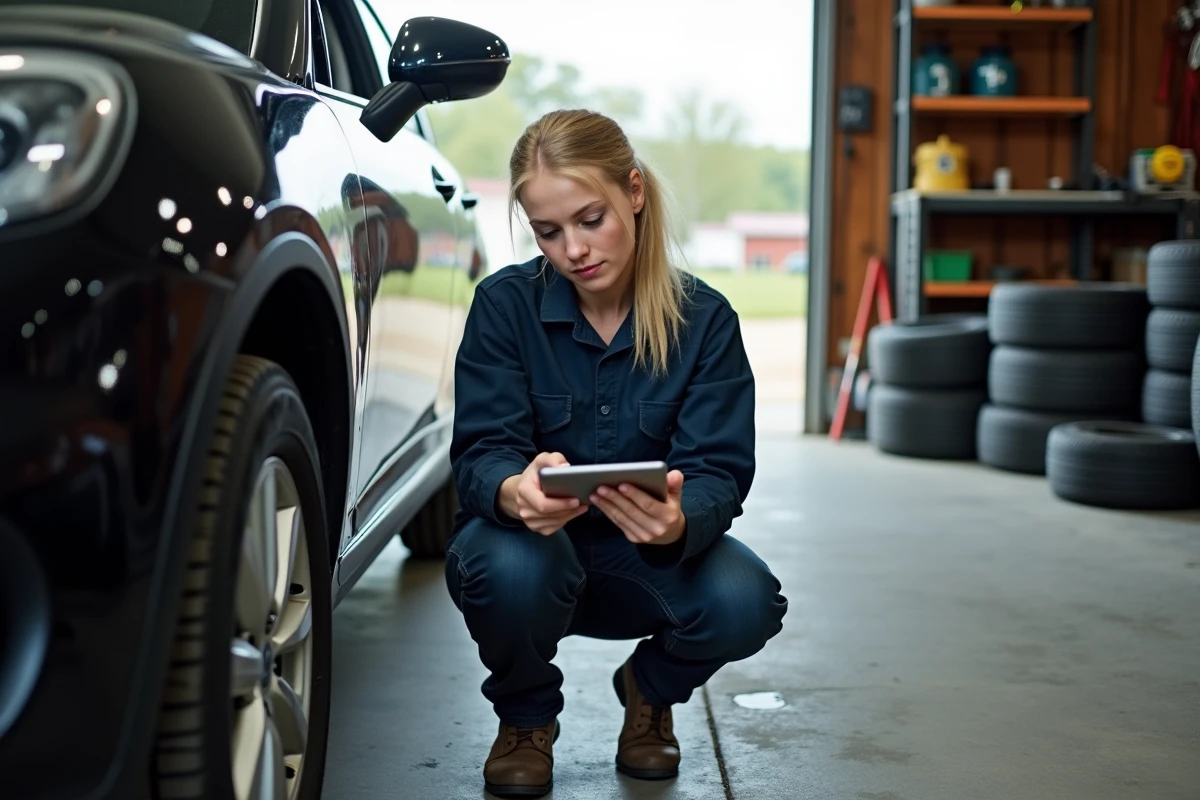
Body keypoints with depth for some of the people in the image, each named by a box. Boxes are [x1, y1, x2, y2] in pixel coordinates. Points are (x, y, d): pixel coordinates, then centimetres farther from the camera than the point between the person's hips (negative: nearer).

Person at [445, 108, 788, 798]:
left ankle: (651, 690, 9)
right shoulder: (504, 305, -11)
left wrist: (679, 521, -43)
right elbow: (482, 452, -18)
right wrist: (515, 490, -45)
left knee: (744, 602, -30)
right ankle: (526, 716, 1)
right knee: (510, 566, -36)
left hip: (648, 561, 1)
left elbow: (719, 471, -17)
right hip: (531, 543, 0)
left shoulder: (704, 319, -10)